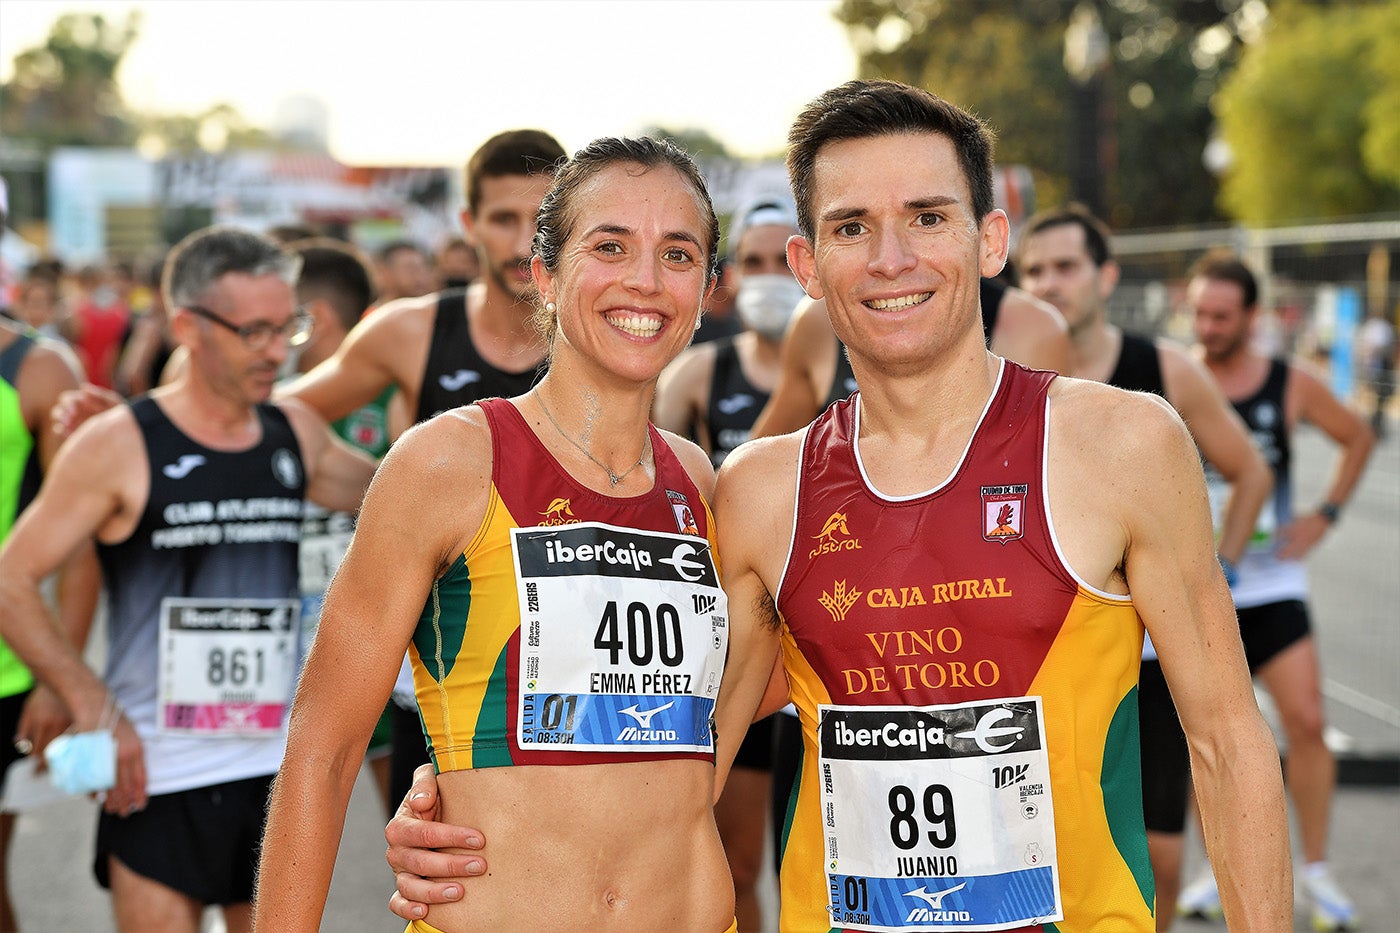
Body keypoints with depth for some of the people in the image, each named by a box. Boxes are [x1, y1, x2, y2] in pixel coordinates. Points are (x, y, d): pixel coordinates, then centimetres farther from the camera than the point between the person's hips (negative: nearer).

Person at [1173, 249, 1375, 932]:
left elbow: (1358, 437, 13)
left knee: (1306, 722, -9)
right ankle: (1221, 869, 21)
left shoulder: (1290, 386, -3)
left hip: (1270, 584, 0)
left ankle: (1315, 869, 6)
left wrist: (1325, 516, 4)